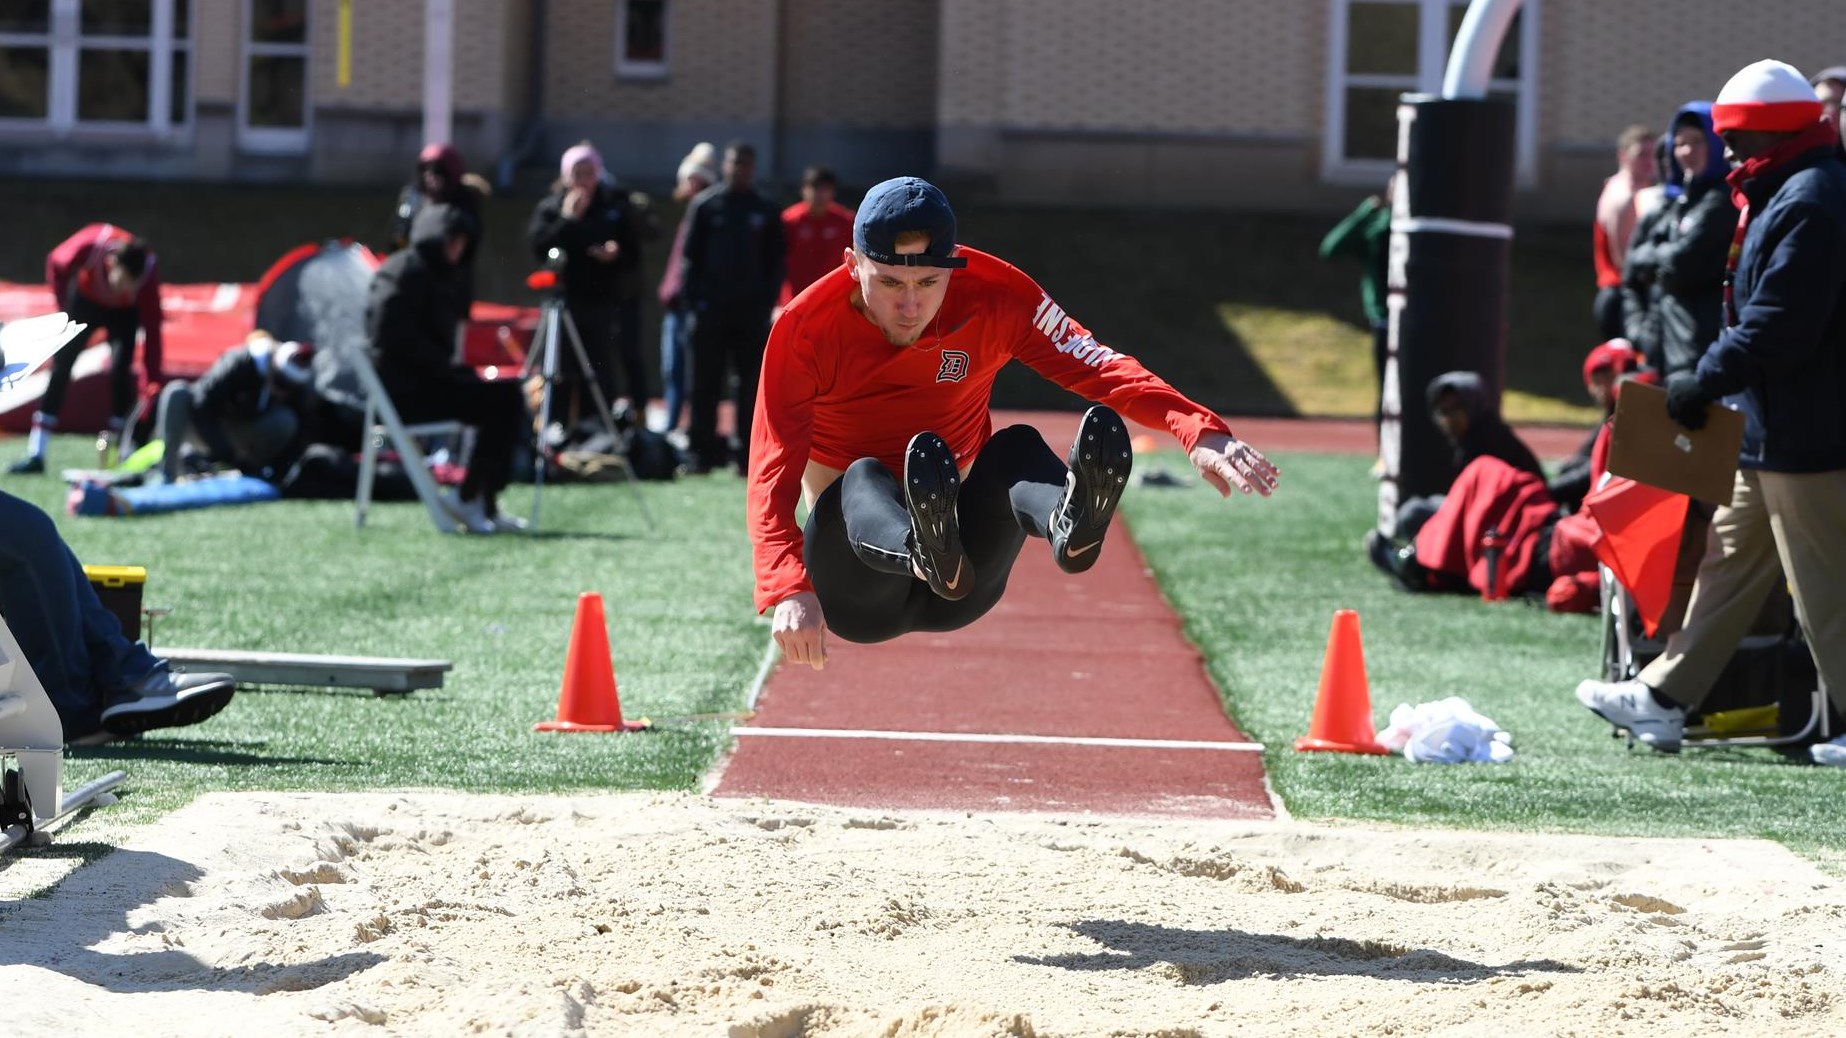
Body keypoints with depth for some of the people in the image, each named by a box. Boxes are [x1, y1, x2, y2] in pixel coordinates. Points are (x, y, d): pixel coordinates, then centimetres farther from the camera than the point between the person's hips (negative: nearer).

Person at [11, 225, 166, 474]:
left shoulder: (148, 272, -37)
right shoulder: (90, 245, -39)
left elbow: (152, 330, -36)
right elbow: (56, 263, -16)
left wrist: (154, 381, -41)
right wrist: (64, 307, -12)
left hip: (125, 311, -1)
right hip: (85, 300, 1)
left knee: (120, 370, -17)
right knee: (61, 365, -6)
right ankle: (35, 455, -7)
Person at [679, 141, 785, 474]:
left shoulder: (767, 212, 11)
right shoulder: (705, 205, 6)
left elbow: (775, 262, 12)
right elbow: (690, 256, 6)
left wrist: (767, 302, 0)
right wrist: (693, 300, -4)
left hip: (752, 311, 1)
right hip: (711, 309, -1)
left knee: (752, 385, 0)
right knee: (706, 384, -1)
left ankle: (748, 452, 2)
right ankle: (703, 449, 2)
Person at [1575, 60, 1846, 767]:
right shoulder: (1786, 193, 15)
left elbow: (1779, 328, -24)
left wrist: (1706, 382, -14)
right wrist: (1710, 381, 12)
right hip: (1769, 431, 11)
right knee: (1730, 561, 16)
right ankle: (1663, 701, 23)